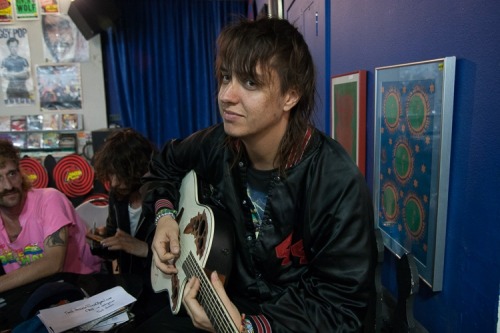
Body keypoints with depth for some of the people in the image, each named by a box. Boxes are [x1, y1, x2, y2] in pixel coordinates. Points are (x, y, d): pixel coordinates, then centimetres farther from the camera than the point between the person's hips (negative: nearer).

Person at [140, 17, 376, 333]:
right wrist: (165, 215, -5)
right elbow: (164, 165, 11)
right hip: (226, 300, 4)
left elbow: (343, 305, -21)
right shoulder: (218, 143, -10)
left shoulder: (339, 184, -26)